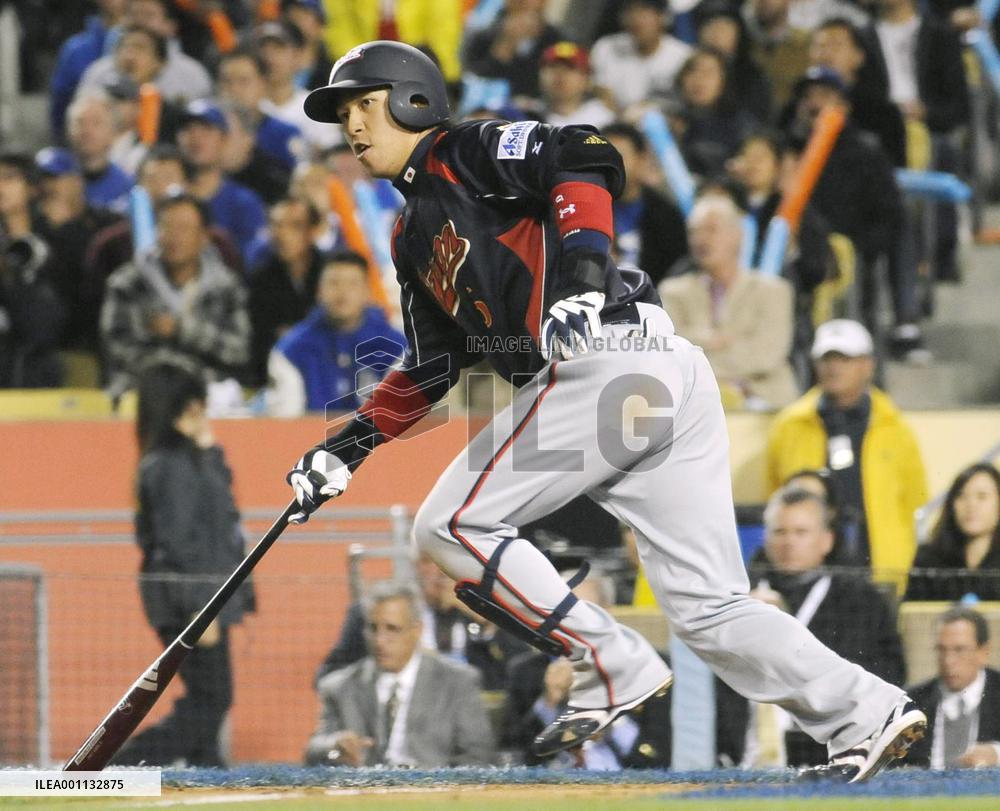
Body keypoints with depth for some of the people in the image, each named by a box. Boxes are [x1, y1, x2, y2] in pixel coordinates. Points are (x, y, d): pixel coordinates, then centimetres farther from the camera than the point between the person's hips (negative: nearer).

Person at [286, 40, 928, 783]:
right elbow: (431, 369, 31)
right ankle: (868, 716, -2)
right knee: (711, 607, 5)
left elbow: (586, 161, -12)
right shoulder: (416, 240, 30)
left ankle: (615, 670, -7)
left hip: (606, 357, -9)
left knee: (451, 526, -5)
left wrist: (584, 267, -25)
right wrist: (352, 446, 23)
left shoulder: (467, 153, 5)